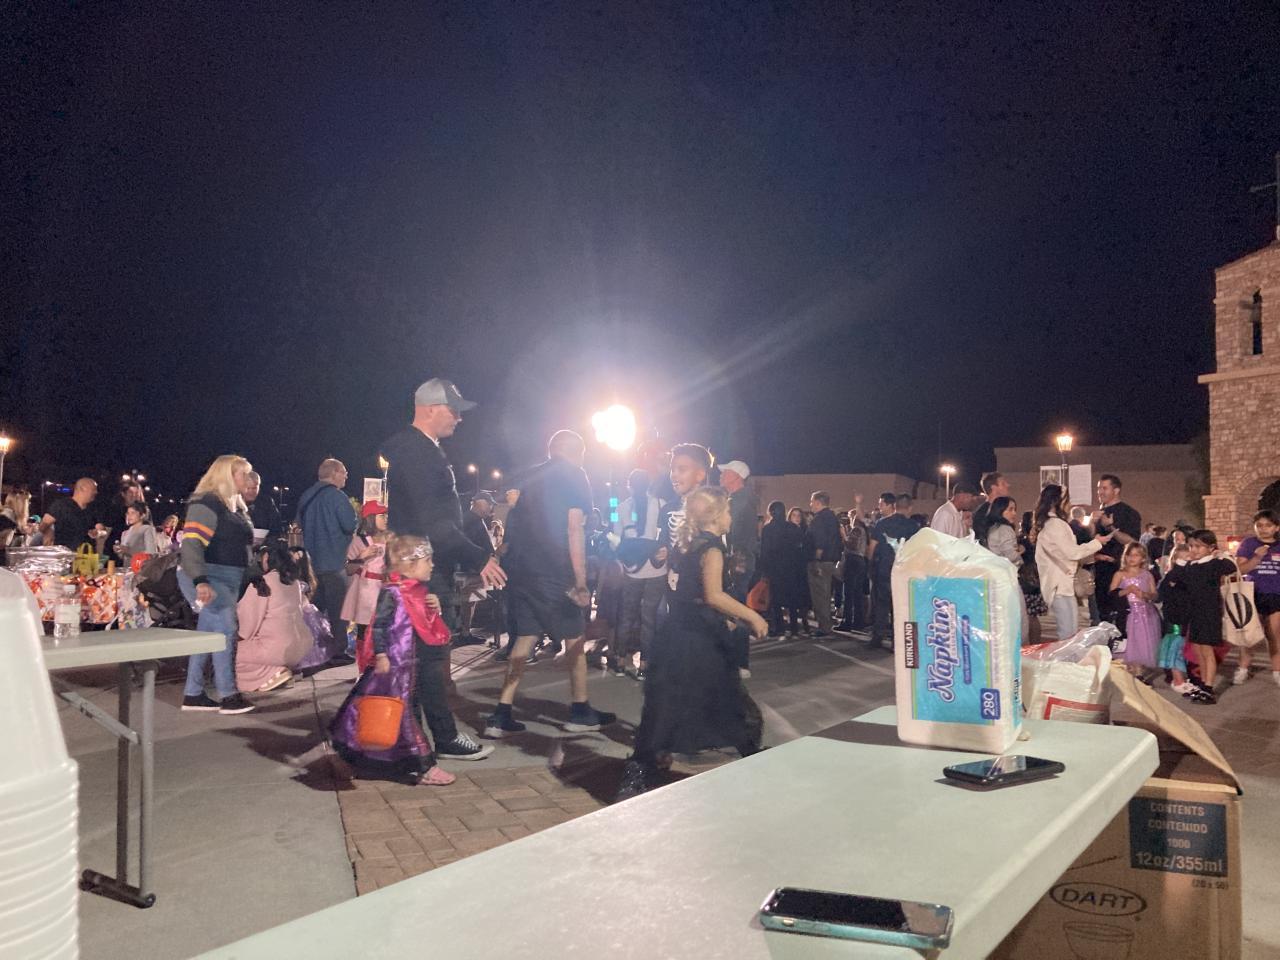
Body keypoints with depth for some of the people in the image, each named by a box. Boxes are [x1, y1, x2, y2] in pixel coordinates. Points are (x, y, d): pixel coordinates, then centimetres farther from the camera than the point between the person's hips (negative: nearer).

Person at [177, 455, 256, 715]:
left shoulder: (235, 506, 17)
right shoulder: (206, 503, -13)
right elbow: (191, 544, -23)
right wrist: (201, 582, -34)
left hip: (228, 581, 9)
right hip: (207, 579, -9)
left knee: (208, 634, 10)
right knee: (225, 628, -15)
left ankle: (193, 694, 15)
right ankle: (228, 695, -12)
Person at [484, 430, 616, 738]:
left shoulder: (530, 477, 17)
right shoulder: (574, 476, -3)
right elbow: (574, 530, -13)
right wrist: (580, 582, -14)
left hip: (519, 570, 6)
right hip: (553, 573, -6)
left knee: (525, 638, 11)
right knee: (575, 638, 9)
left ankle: (501, 715, 5)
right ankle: (580, 712, 18)